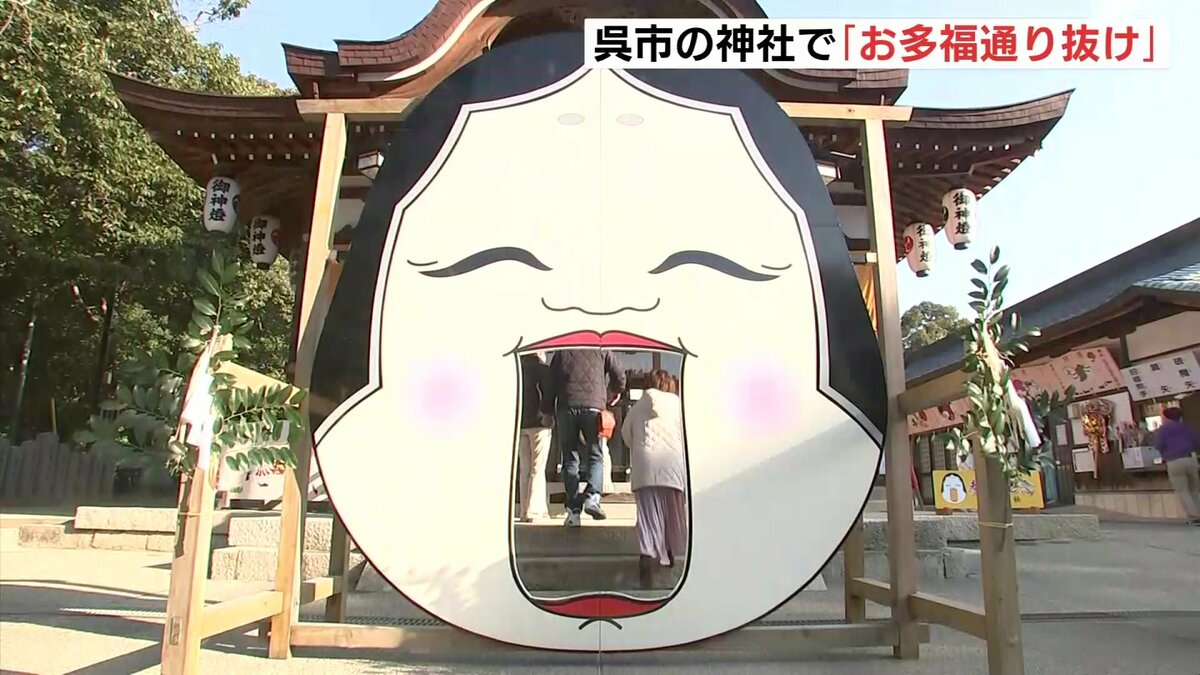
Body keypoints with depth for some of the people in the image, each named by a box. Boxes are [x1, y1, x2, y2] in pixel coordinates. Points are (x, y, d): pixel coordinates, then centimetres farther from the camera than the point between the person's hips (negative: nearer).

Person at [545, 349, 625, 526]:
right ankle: (592, 496, -17)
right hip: (593, 407, -1)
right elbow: (619, 376, 11)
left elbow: (550, 385, 15)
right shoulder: (601, 351, 15)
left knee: (570, 459, 5)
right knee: (595, 456, 7)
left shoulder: (561, 352, 20)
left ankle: (573, 510, -1)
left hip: (566, 407, 1)